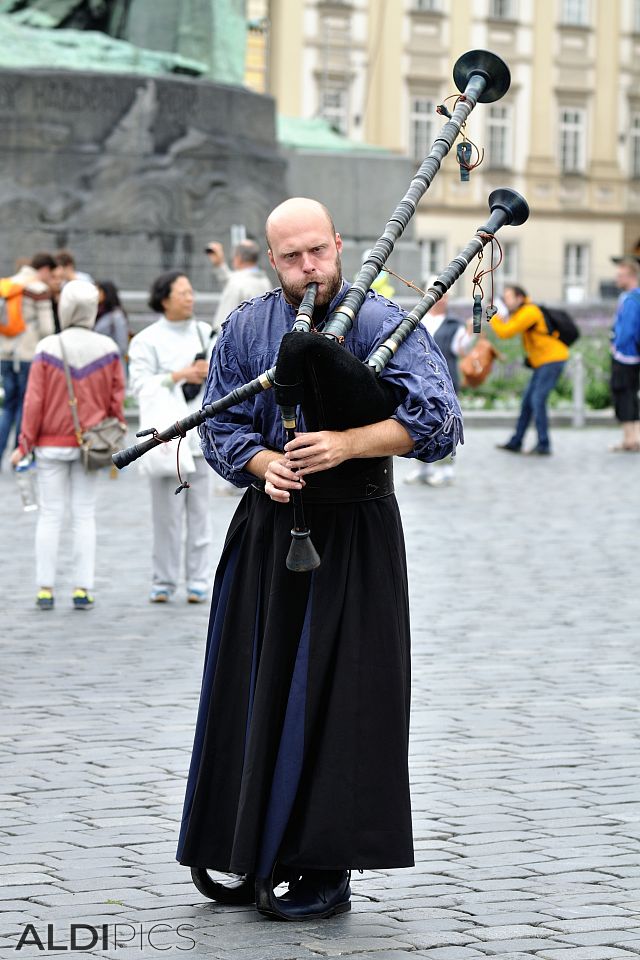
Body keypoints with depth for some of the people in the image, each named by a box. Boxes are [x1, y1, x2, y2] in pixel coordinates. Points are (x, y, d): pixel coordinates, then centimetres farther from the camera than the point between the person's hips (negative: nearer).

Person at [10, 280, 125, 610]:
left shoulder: (48, 349, -11)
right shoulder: (107, 349, -4)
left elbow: (35, 400, -10)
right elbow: (117, 397, 0)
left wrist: (25, 444, -3)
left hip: (52, 444, -2)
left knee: (50, 514, 5)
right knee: (85, 515, 6)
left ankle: (45, 589, 5)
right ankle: (82, 588, 4)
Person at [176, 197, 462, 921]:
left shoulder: (382, 325, -7)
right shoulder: (245, 330, 6)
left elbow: (436, 421, -16)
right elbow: (220, 425, 7)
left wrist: (346, 443, -26)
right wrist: (264, 463, -14)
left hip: (353, 536, -4)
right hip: (267, 532, 4)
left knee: (339, 697, -5)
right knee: (260, 692, 7)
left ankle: (328, 870, 2)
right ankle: (261, 856, 18)